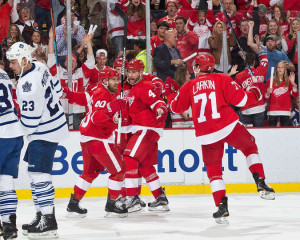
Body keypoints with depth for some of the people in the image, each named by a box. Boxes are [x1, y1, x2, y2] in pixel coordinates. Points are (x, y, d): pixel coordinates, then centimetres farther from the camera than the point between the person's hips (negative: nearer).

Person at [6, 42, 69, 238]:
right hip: (54, 123, 10)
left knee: (39, 174, -11)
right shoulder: (40, 67, 1)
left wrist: (21, 131, -4)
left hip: (44, 134, -10)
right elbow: (57, 90, 15)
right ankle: (41, 216, 24)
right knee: (36, 172, 16)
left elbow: (29, 121, -23)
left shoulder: (28, 85, -28)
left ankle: (49, 223, -10)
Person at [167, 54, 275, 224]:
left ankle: (222, 207, 0)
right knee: (250, 147, 24)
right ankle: (261, 184, 12)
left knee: (213, 169, 13)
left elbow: (176, 107, 19)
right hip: (229, 126, -1)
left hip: (206, 135, 1)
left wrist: (170, 95, 40)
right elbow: (240, 99, -5)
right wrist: (254, 94, 15)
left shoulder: (189, 87, 8)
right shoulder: (222, 79, 3)